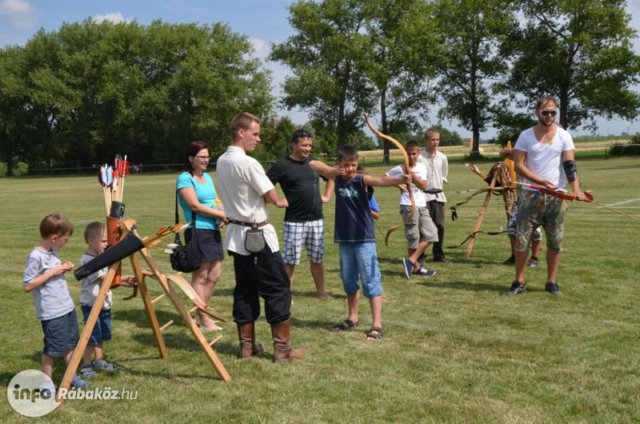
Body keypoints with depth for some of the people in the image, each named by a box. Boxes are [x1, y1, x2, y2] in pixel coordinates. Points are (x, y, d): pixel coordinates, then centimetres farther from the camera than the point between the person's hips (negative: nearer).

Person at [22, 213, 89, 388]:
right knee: (53, 348, 1)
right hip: (51, 313, -9)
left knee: (71, 343, 17)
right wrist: (52, 272, -21)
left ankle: (72, 376, 30)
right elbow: (27, 285, -20)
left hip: (67, 307, 9)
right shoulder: (36, 257, -18)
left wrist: (63, 268, 1)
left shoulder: (53, 253, 7)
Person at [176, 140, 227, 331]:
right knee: (200, 276, -1)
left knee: (214, 275, 11)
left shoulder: (207, 177, 16)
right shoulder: (184, 178, -8)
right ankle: (203, 319, 7)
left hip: (214, 230, 8)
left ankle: (202, 313, 24)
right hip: (198, 231, -8)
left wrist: (223, 216, -2)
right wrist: (221, 214, -17)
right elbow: (194, 205, -16)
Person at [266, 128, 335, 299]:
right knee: (290, 261, -1)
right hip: (294, 221, -5)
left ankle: (321, 290, 24)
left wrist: (327, 196, 16)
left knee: (316, 258, 13)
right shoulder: (282, 165, -8)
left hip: (316, 220, 5)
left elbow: (331, 177, 25)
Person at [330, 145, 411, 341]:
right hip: (344, 239, 5)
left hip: (364, 239, -5)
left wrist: (400, 179, -48)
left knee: (371, 281, -4)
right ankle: (353, 318, 31)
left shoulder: (361, 179, -10)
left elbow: (380, 180, -28)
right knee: (348, 281, 15)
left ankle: (377, 325, -2)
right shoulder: (337, 179, 4)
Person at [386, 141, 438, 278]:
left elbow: (423, 185, -6)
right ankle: (415, 266, 10)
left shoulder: (422, 167, 5)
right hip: (408, 206, -5)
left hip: (422, 206, 5)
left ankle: (411, 260, 6)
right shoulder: (399, 169, -5)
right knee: (413, 237, -2)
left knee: (431, 233, 0)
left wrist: (411, 174, -17)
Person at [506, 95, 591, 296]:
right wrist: (542, 181, -16)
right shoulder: (526, 135, 0)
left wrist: (576, 189, -23)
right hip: (531, 194, -1)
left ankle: (551, 282, 18)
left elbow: (570, 164, -8)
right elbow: (518, 165, -5)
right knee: (522, 239, -2)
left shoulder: (563, 135, 1)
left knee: (555, 241, 6)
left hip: (557, 196, 1)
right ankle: (519, 282, 7)